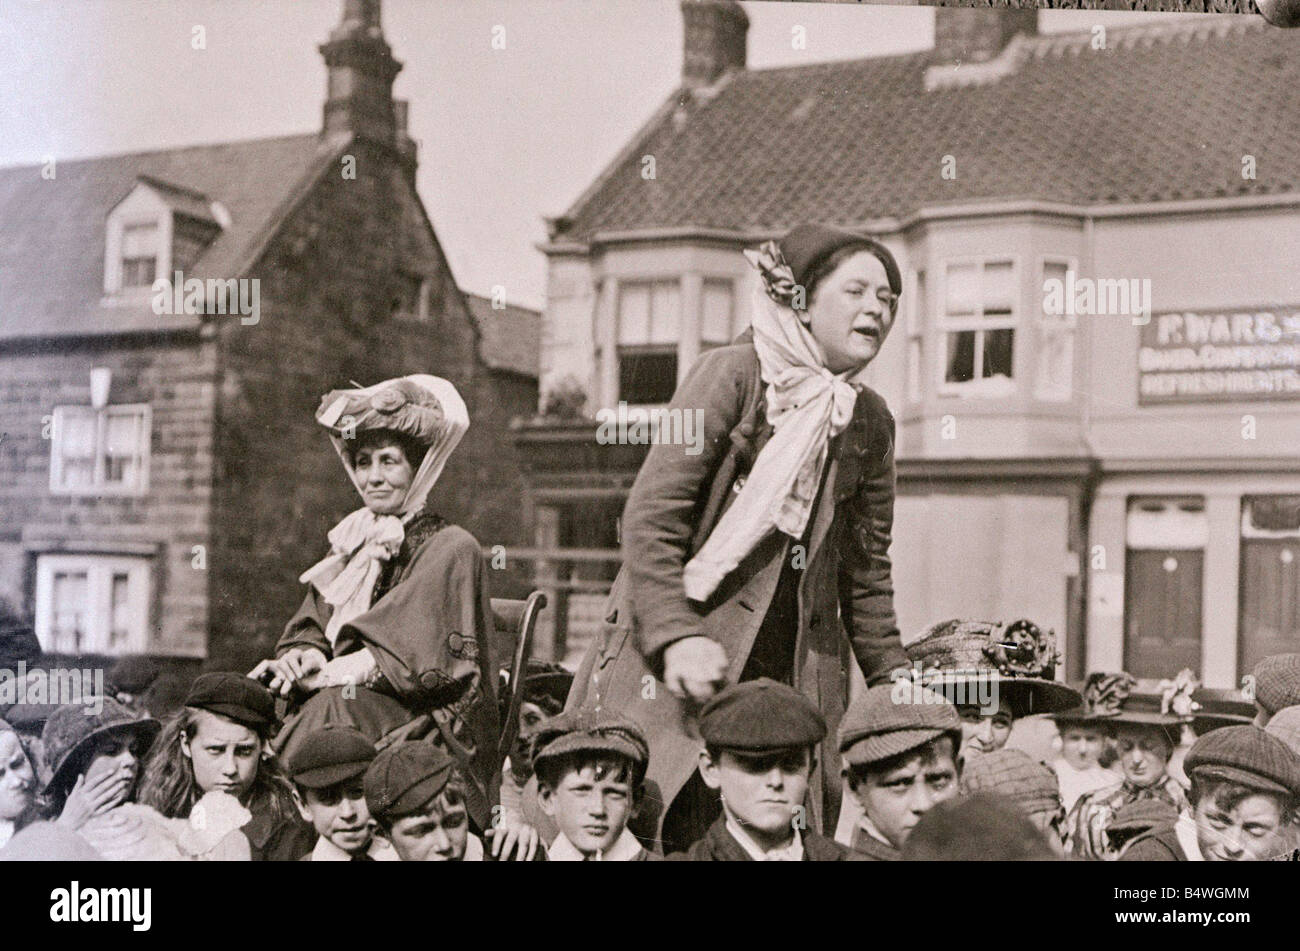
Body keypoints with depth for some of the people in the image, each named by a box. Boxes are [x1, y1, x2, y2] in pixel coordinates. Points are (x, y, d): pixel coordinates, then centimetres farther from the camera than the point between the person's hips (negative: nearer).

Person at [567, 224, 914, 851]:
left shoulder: (870, 421, 11)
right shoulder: (734, 374, -6)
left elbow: (865, 570, 18)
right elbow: (650, 517, -11)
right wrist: (676, 637, -20)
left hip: (797, 671, 5)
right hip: (673, 664, -5)